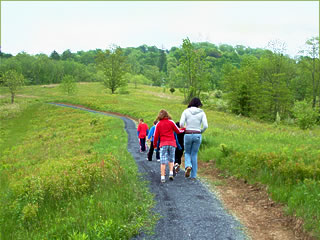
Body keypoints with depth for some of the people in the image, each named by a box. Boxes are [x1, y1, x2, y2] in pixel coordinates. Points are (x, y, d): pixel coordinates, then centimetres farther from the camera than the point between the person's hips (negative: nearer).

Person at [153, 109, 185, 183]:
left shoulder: (158, 124, 4)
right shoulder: (171, 122, 2)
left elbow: (156, 136, 6)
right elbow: (178, 131, 10)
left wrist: (155, 144, 18)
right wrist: (183, 130, 29)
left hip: (163, 144, 0)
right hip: (172, 143, 0)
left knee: (163, 161, 0)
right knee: (171, 160, 16)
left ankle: (163, 177, -4)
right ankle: (171, 173, 3)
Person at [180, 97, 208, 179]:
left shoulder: (186, 111, -1)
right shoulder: (201, 113, 0)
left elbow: (181, 124, -11)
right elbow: (205, 125, -9)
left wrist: (185, 130, 9)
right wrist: (201, 131, 11)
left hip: (188, 135, -1)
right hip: (197, 135, 1)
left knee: (187, 153, 19)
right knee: (194, 154, 13)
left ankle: (188, 166, -11)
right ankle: (193, 175, 11)